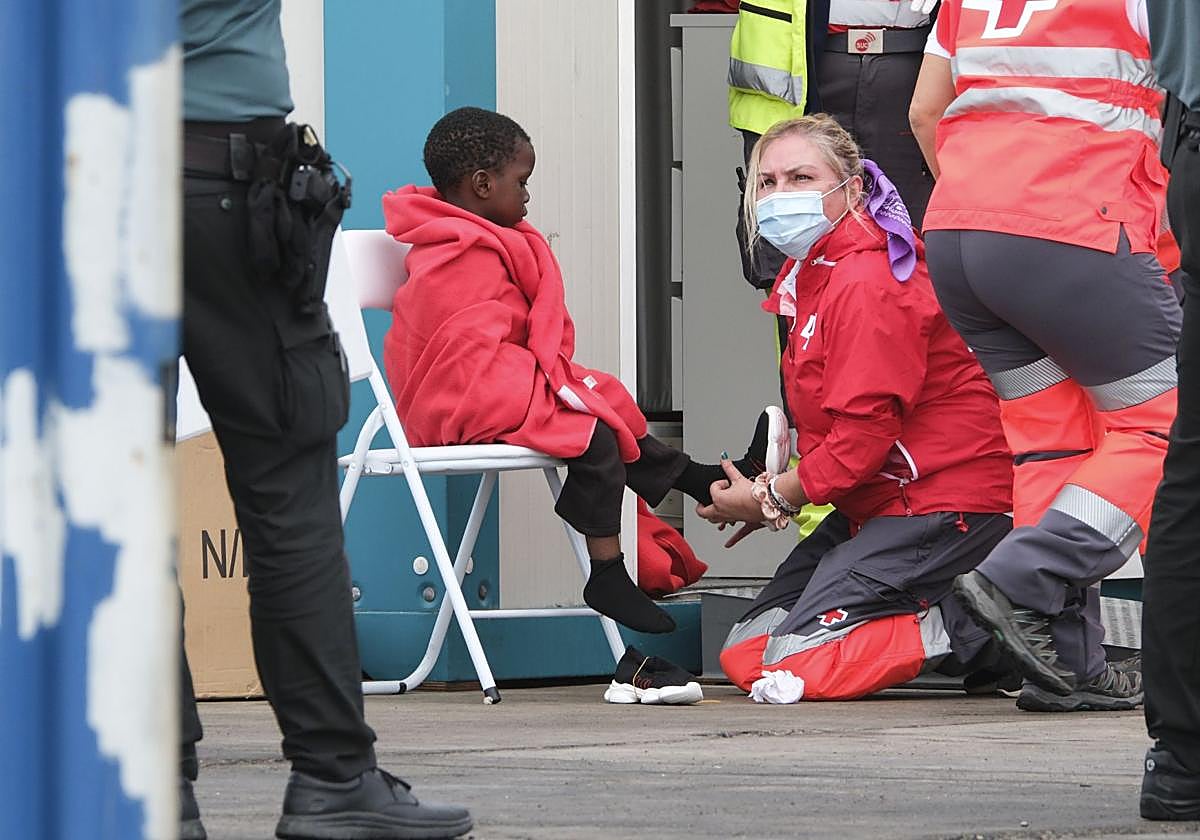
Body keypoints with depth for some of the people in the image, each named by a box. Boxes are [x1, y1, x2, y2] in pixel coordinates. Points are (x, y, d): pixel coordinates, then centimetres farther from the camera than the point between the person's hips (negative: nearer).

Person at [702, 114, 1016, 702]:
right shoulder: (805, 276, 13)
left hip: (944, 504, -11)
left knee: (788, 662, -19)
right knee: (747, 642, 7)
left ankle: (988, 638, -9)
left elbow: (864, 431, -21)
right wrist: (774, 494, 0)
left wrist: (770, 499, -8)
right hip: (876, 505, 11)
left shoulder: (867, 284, -19)